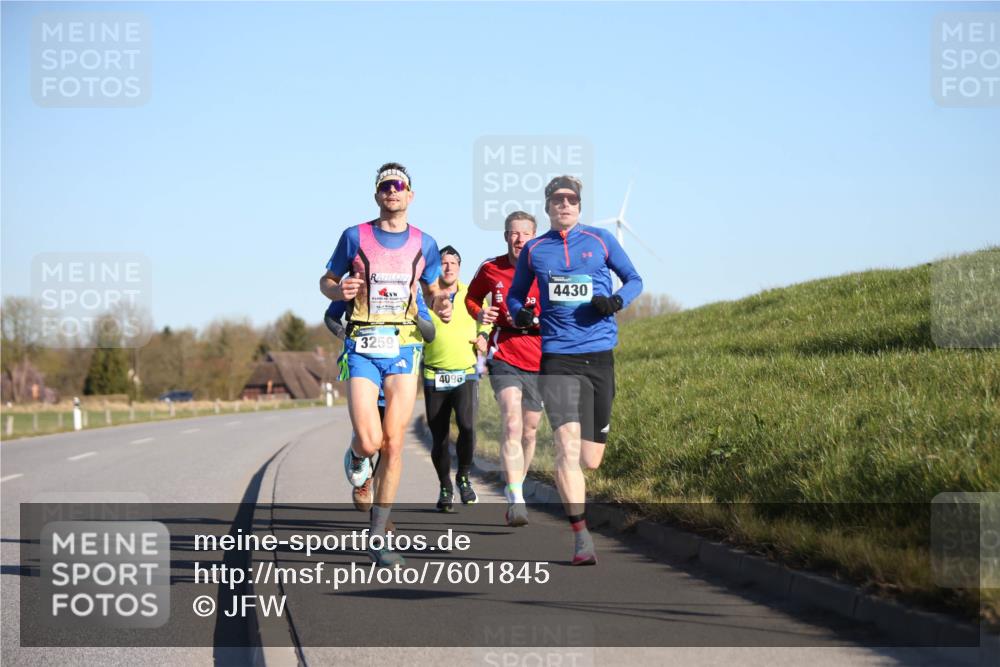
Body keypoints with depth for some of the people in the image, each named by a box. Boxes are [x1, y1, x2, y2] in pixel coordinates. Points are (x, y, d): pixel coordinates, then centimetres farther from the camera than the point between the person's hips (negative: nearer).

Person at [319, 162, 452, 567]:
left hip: (404, 348, 2)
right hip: (363, 347, -2)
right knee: (370, 442, -15)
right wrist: (340, 290, -13)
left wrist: (441, 305, -2)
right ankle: (356, 455, 25)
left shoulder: (423, 244, 8)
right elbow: (326, 281, 11)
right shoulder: (355, 237, 2)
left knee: (393, 444, -4)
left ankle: (377, 538, 5)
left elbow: (431, 290, 21)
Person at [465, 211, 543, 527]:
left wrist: (536, 320, -17)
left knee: (529, 431, 11)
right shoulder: (490, 269, 2)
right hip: (503, 356, -2)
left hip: (538, 360, 2)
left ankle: (516, 490, 33)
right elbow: (471, 297, 20)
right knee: (512, 424, -21)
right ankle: (516, 502, -28)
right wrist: (479, 314, -2)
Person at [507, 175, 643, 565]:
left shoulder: (600, 240, 6)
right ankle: (581, 537, -15)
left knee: (591, 461, 4)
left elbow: (634, 280, 14)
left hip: (600, 356, 1)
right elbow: (515, 294, 22)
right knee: (567, 444, -18)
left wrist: (617, 300, -8)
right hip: (558, 357, -1)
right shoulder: (533, 250, 9)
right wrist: (518, 313, -2)